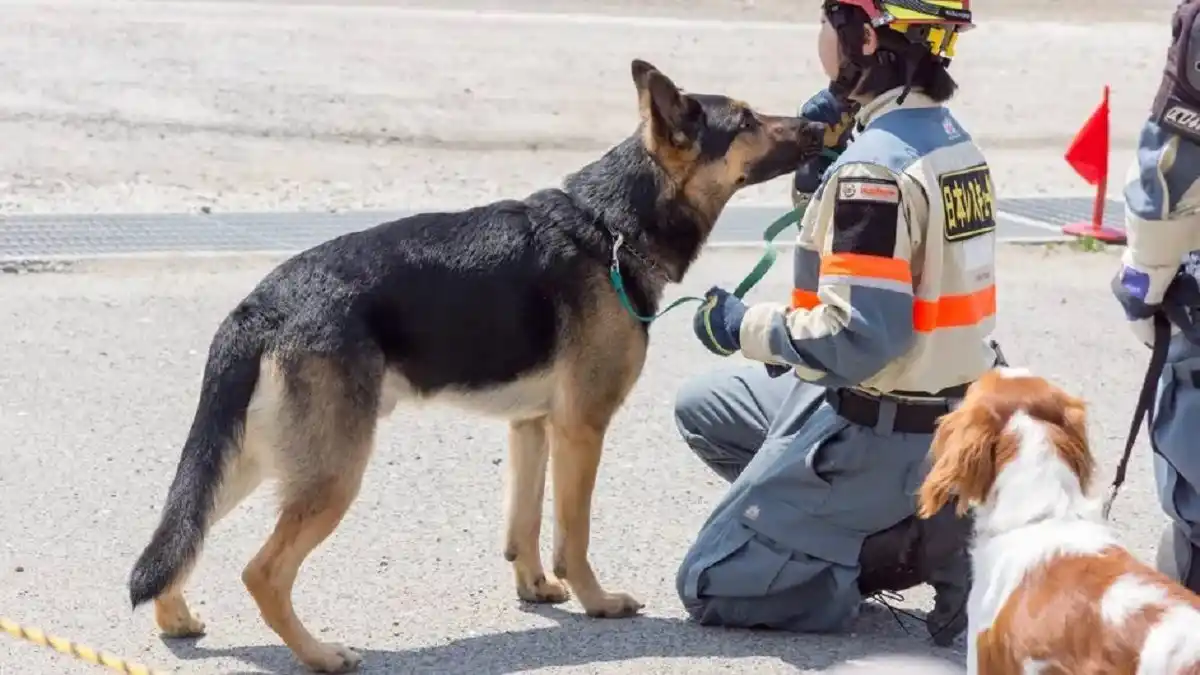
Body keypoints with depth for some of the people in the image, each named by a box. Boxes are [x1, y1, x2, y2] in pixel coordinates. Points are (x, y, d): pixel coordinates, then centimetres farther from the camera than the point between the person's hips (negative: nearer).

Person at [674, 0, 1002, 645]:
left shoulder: (877, 162, -24)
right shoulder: (946, 135, 5)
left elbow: (858, 337, -27)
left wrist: (744, 327, -12)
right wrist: (817, 160, 1)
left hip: (876, 434, -9)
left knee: (709, 585, 2)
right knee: (702, 408, 24)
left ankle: (910, 545, -4)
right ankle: (906, 515, 12)